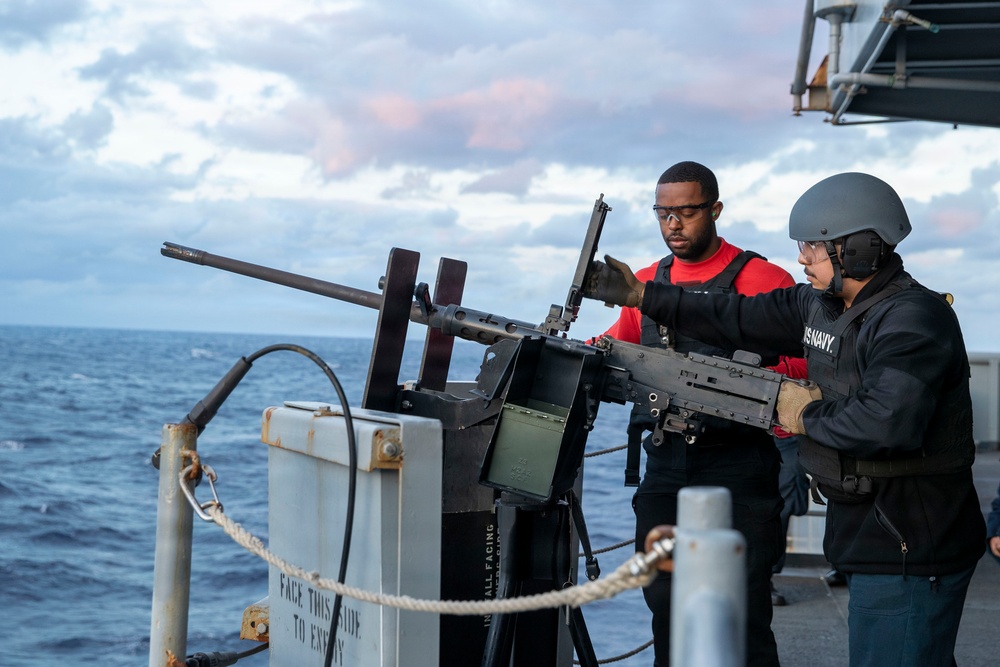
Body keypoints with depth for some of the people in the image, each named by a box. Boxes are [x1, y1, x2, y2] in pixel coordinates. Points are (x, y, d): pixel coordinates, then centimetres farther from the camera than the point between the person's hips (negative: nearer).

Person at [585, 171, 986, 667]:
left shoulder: (913, 319, -20)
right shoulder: (821, 305, 9)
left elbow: (888, 425, -33)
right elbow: (739, 319, 17)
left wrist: (809, 416, -15)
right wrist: (639, 294, 16)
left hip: (910, 553, -9)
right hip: (869, 539, 9)